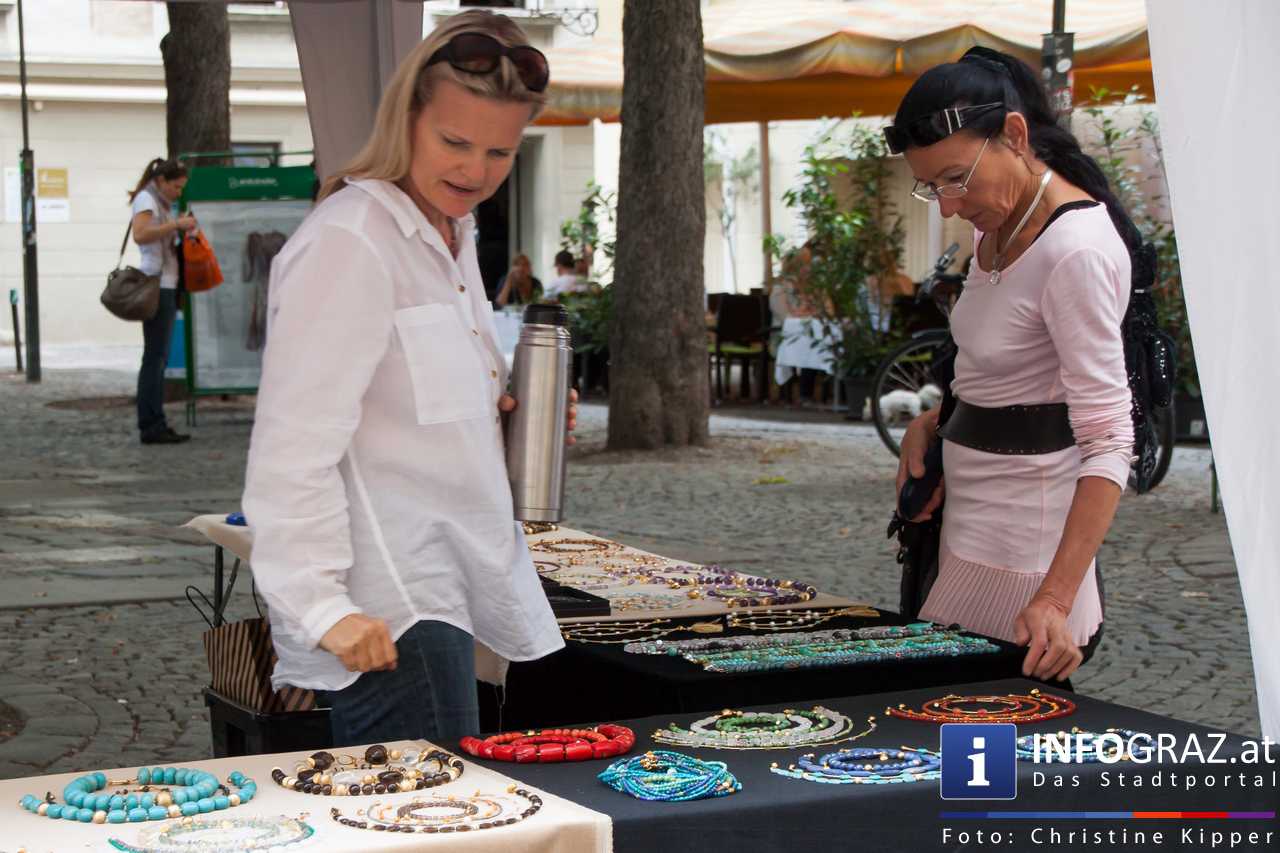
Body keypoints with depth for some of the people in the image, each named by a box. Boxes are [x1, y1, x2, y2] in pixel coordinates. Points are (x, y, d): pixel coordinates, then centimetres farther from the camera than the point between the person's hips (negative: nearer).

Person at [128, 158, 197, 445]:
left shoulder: (161, 203, 23)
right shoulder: (146, 199, -6)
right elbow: (140, 235, -23)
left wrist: (181, 229, 11)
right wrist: (176, 224, -22)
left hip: (165, 285, 10)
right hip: (156, 284, -10)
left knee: (158, 357, 10)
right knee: (155, 356, -10)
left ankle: (153, 424, 13)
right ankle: (151, 426, -10)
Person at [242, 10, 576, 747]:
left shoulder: (453, 236, 16)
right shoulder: (349, 243, -14)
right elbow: (294, 444, -20)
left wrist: (507, 418, 8)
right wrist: (321, 607, -27)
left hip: (445, 596, 9)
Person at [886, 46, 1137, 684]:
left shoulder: (1076, 249, -22)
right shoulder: (1000, 221, 7)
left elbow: (1108, 441, -26)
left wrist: (1055, 599, -33)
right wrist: (931, 424, 6)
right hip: (970, 507, 9)